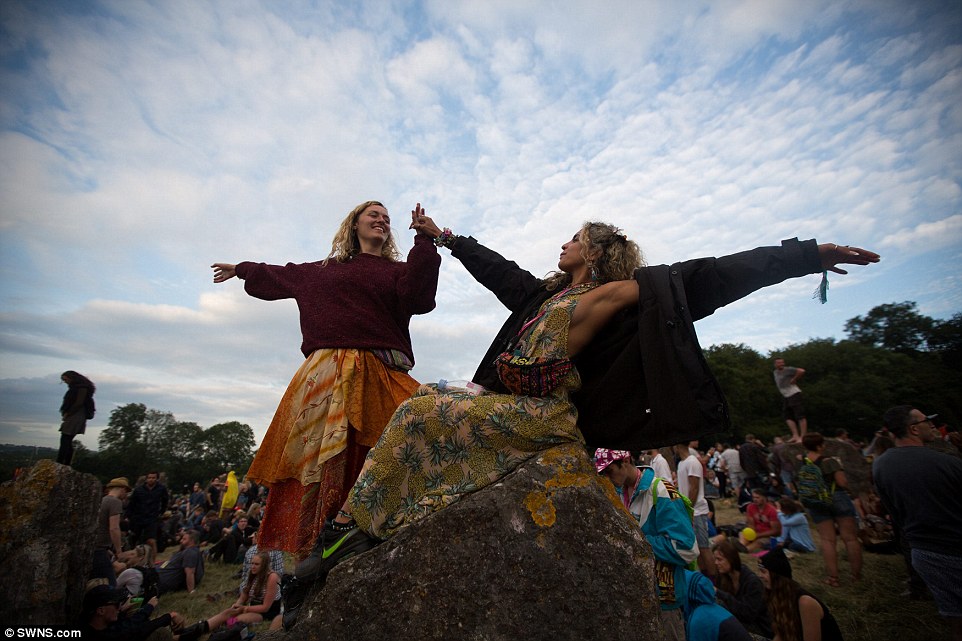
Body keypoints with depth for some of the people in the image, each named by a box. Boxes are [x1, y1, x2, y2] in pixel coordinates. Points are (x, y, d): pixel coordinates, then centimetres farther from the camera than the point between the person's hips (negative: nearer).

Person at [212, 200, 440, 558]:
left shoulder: (398, 271, 17)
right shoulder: (324, 270, 25)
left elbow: (416, 299, -5)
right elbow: (280, 276, 40)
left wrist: (424, 243, -6)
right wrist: (242, 270, 55)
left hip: (378, 374, -2)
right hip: (325, 373, 2)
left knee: (368, 459, -12)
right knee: (313, 456, -3)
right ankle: (300, 552, 5)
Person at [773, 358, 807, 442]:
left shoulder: (787, 370, -11)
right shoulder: (775, 372, 15)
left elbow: (802, 371, -24)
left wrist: (794, 379, -14)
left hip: (794, 394, -9)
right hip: (786, 396, 9)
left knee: (800, 416, -7)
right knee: (788, 416, 3)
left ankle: (802, 437, -7)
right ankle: (795, 435, 2)